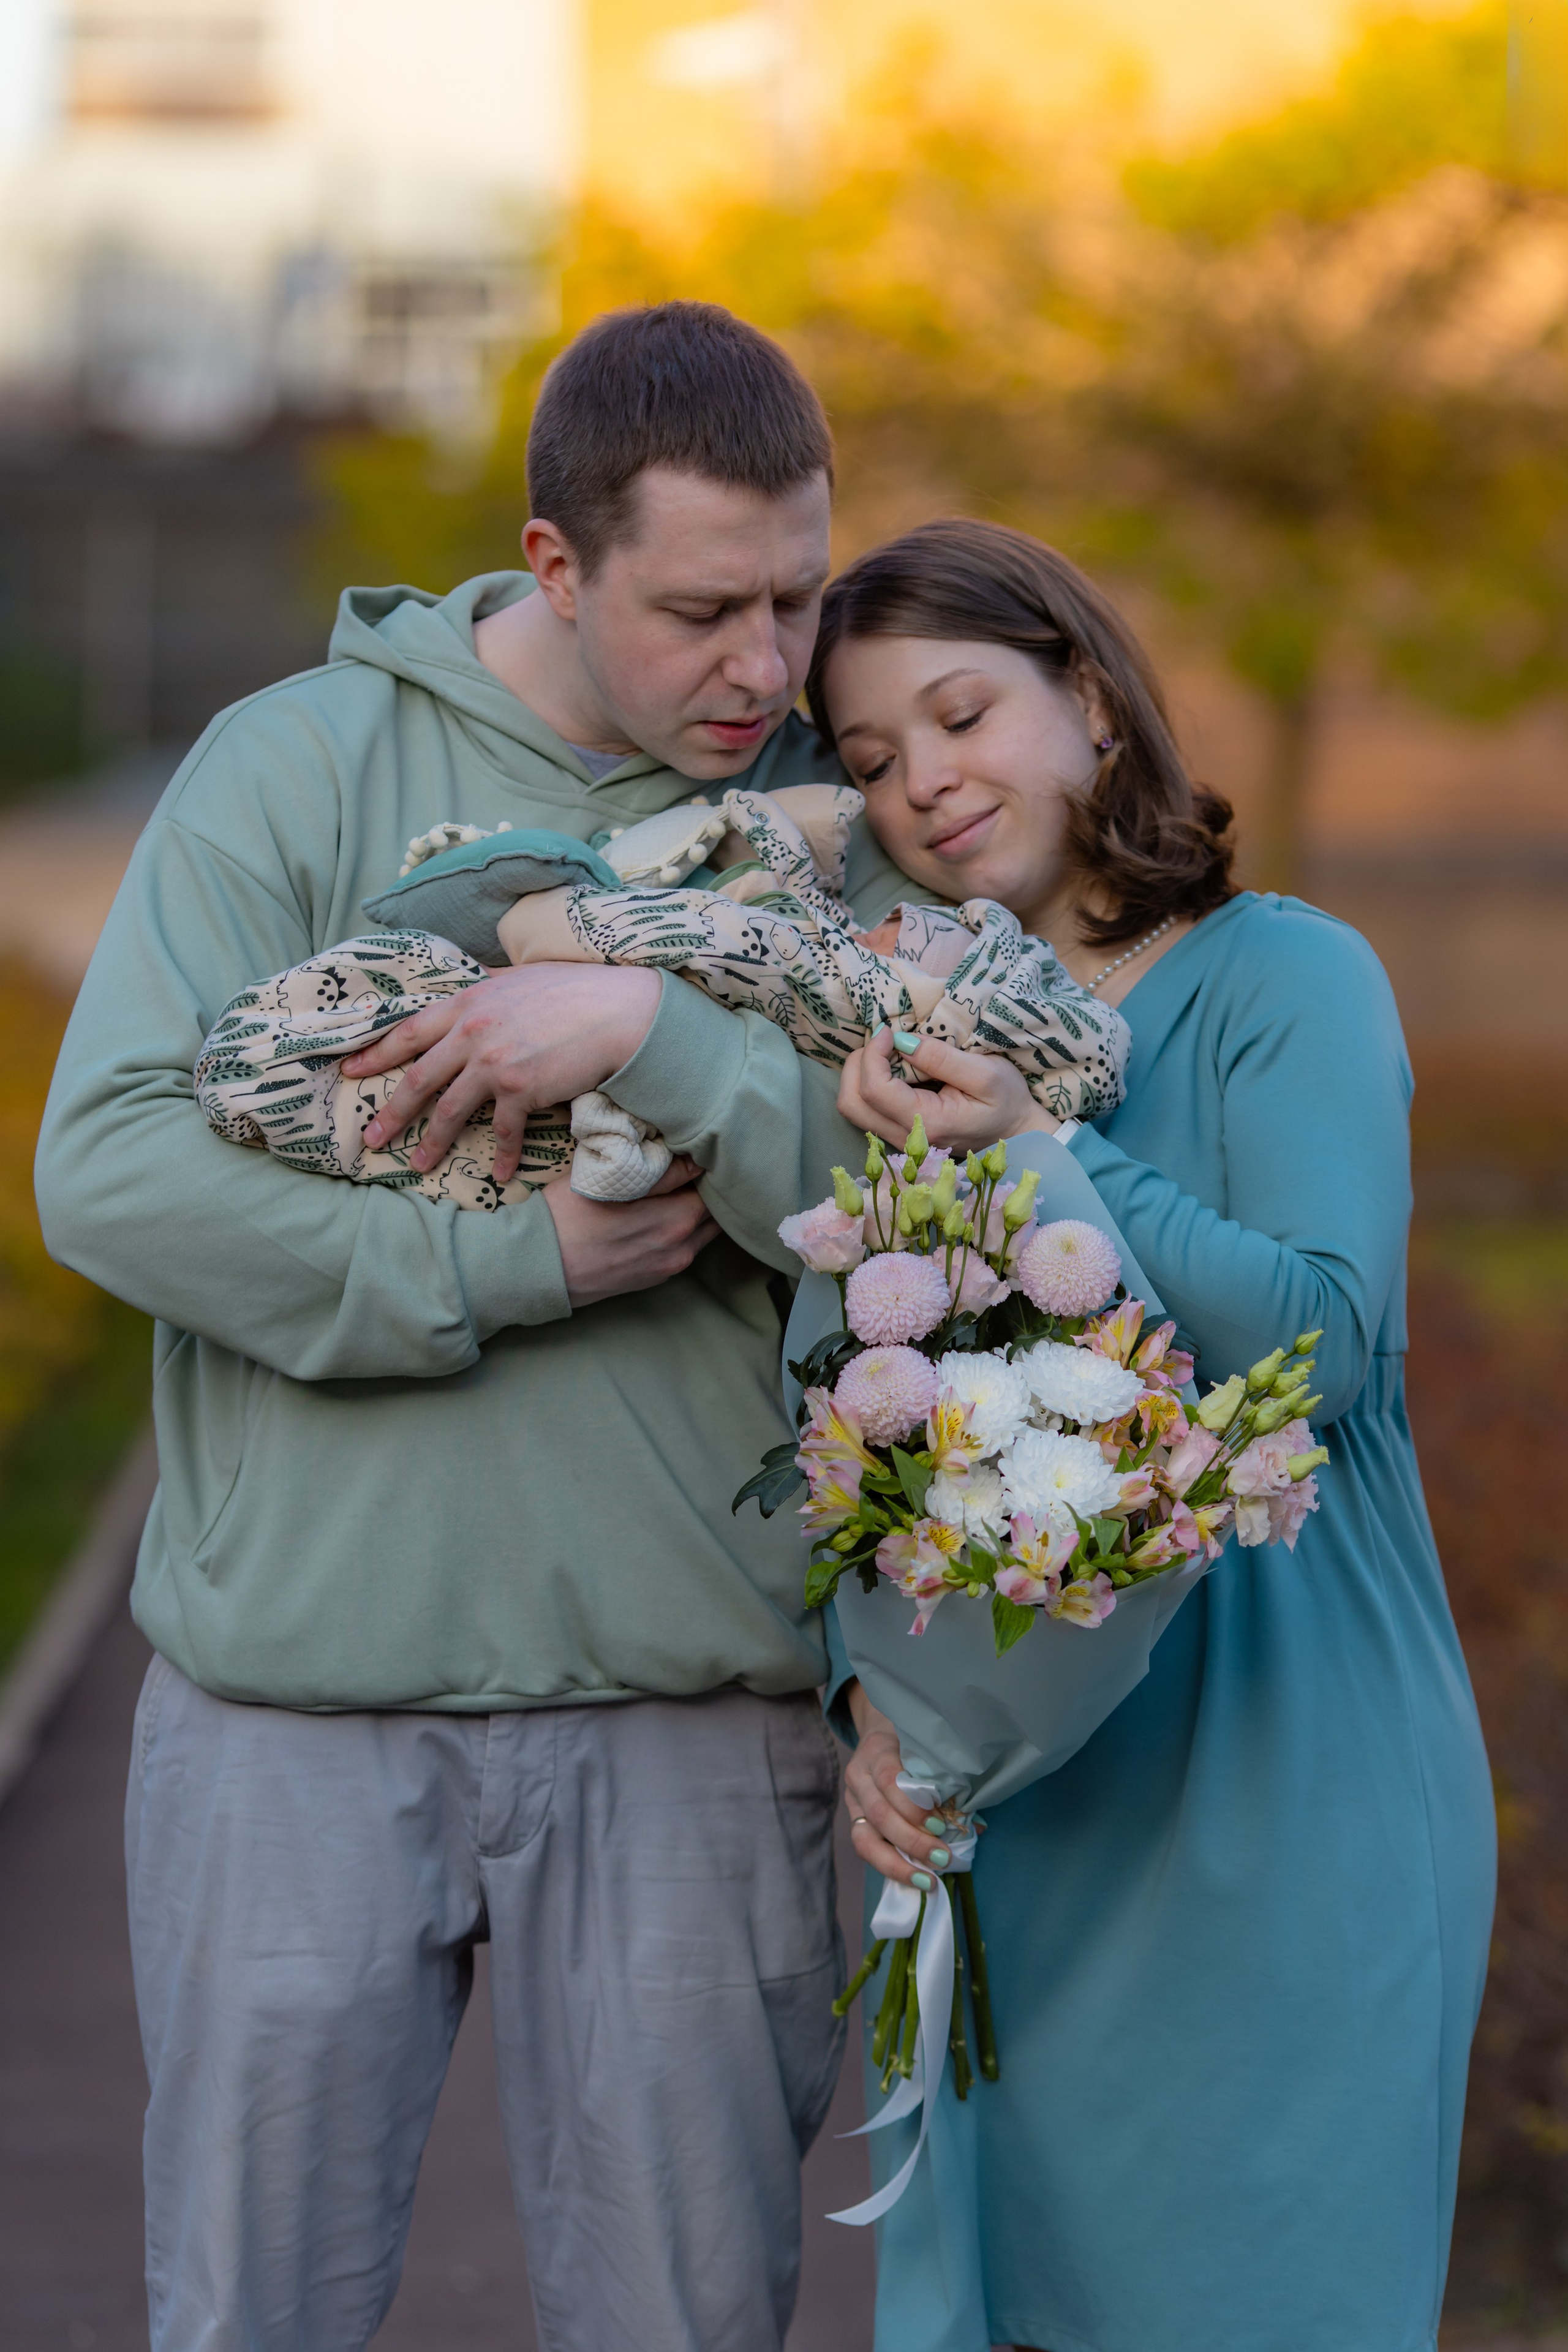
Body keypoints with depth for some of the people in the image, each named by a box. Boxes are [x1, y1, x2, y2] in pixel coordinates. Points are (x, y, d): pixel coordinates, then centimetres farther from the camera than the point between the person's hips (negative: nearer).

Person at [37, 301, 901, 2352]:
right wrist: (518, 1268, -15)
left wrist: (660, 1034, -21)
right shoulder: (301, 765, -2)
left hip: (690, 1719, 1)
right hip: (302, 1694, -1)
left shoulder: (831, 824, 3)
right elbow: (111, 1168, -12)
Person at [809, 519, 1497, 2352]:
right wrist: (875, 1700, -4)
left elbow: (1320, 1337, -17)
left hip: (1282, 1814, -5)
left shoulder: (1283, 981, -5)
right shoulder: (904, 1041, 11)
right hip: (1006, 1824, 5)